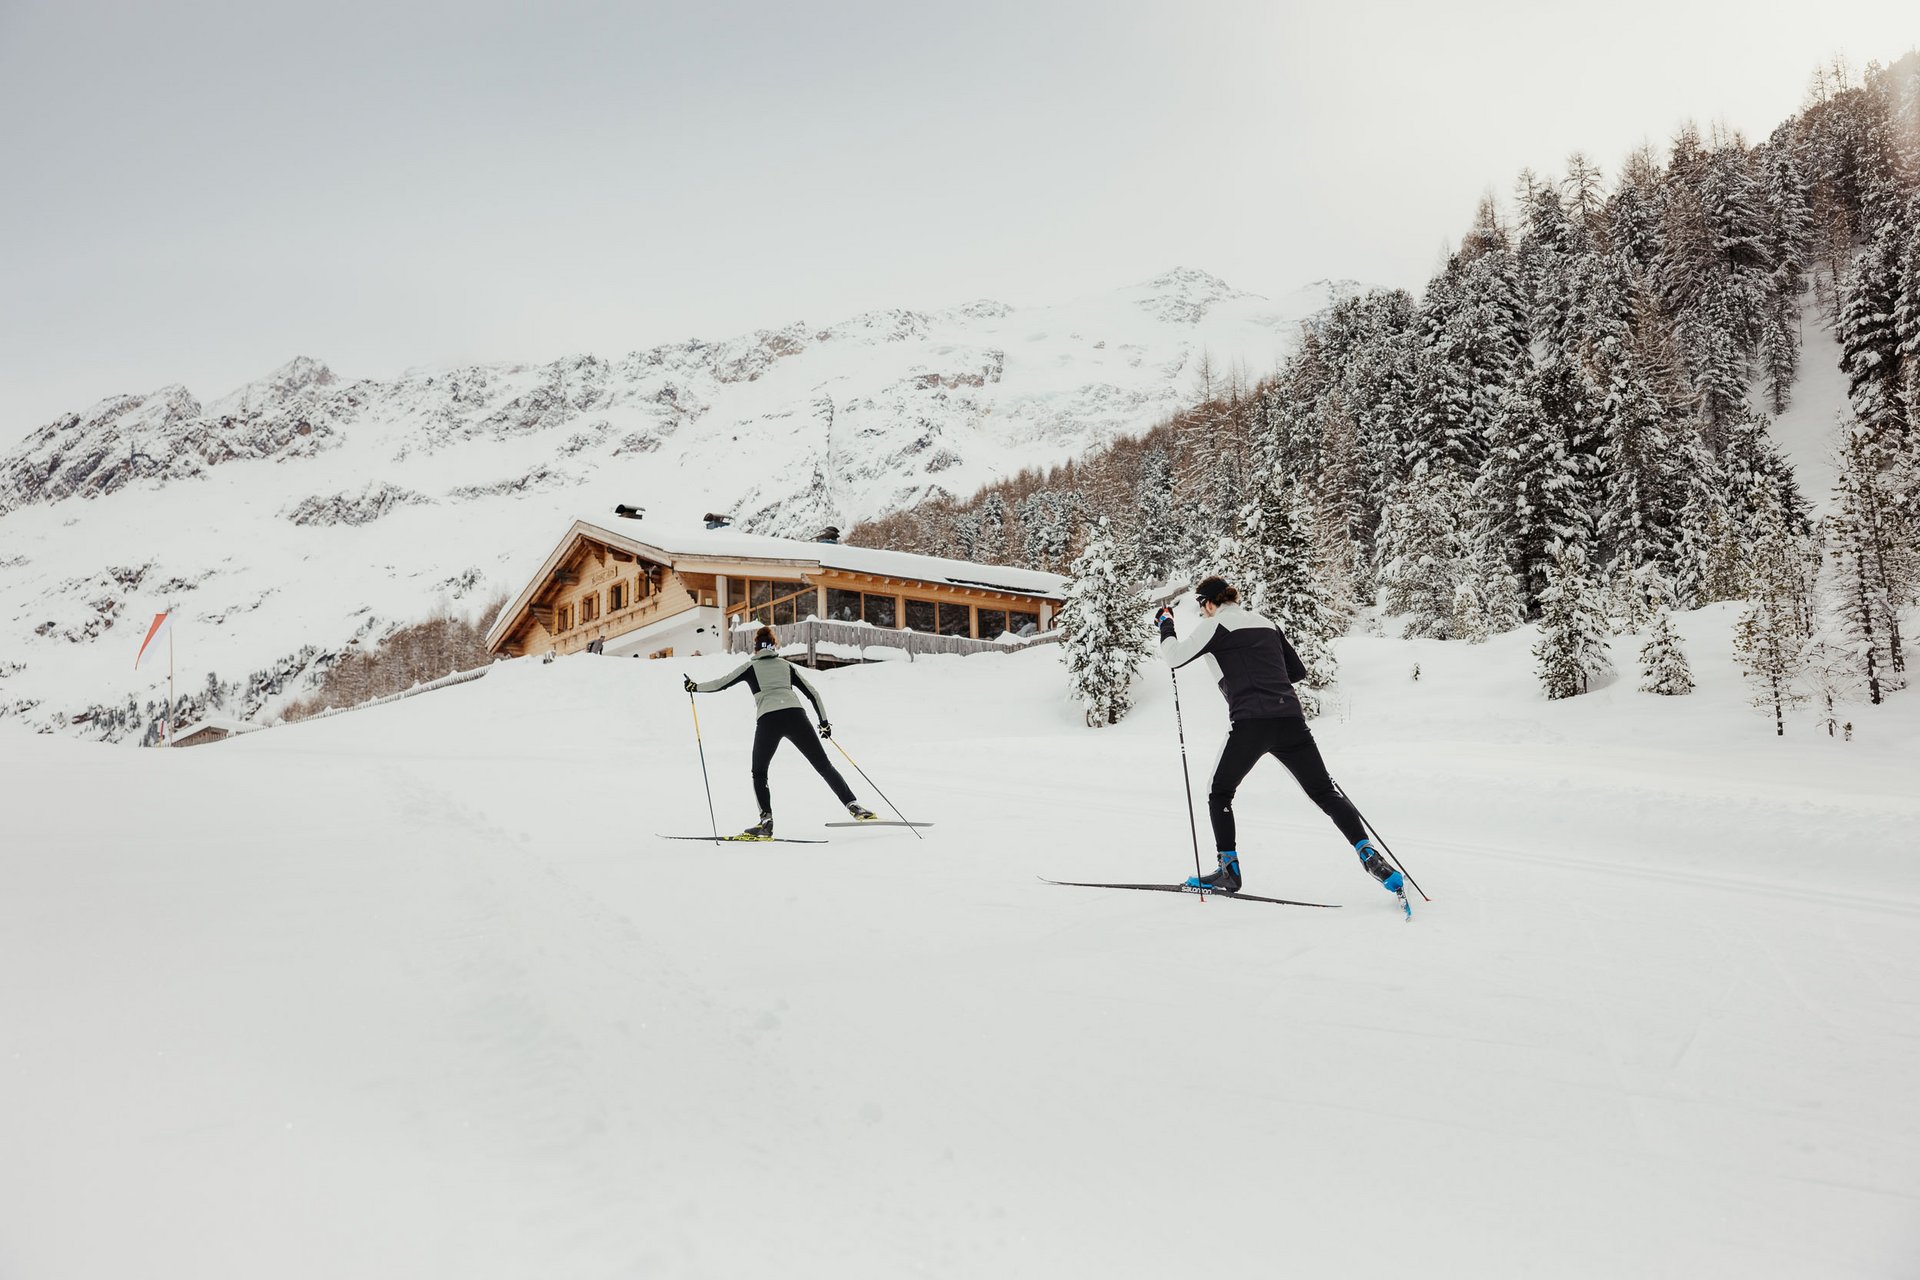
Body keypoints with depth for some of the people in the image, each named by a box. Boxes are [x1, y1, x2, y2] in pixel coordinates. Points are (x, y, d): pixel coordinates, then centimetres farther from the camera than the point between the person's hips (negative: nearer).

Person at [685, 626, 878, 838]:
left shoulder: (751, 666, 19)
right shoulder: (787, 666, 26)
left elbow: (721, 684, 18)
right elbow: (812, 694, 24)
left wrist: (695, 687, 34)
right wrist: (824, 722, 31)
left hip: (768, 720, -2)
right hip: (795, 715, 2)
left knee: (759, 773, 15)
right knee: (824, 765, 7)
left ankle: (766, 822, 1)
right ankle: (853, 806, -2)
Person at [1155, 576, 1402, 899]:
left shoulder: (1216, 625, 4)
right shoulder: (1266, 624, 21)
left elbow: (1175, 657, 0)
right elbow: (1298, 671, 26)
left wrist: (1165, 623, 16)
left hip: (1250, 723, -5)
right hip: (1291, 719, 5)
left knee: (1220, 794, 14)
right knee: (1325, 793, 8)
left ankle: (1229, 870, 10)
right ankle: (1369, 854, -7)